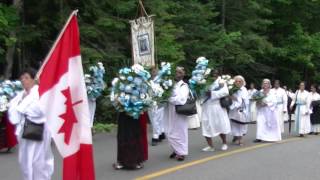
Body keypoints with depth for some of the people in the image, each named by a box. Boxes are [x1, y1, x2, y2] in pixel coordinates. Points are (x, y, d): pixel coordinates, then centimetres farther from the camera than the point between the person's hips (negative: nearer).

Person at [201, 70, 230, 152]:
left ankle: (224, 143, 26)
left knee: (221, 126, 6)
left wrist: (212, 93, -19)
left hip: (217, 108, -3)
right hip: (207, 108, 4)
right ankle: (210, 146, 9)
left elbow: (225, 91, -16)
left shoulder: (221, 82, -1)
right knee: (206, 127, 0)